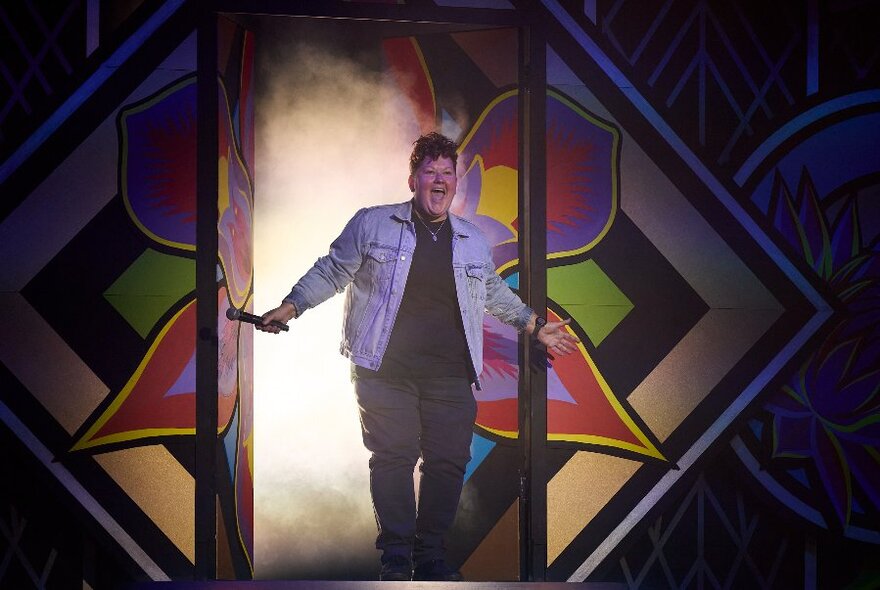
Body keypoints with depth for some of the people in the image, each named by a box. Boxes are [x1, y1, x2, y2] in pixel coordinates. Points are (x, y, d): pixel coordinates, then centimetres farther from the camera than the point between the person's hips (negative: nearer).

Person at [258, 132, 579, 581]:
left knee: (449, 461, 1)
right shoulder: (372, 224, 4)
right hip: (386, 371, -3)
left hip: (451, 376, 3)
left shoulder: (473, 240, 16)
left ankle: (431, 553, 14)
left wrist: (534, 325, 30)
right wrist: (290, 307, 2)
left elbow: (493, 292, 30)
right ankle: (396, 556, 5)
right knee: (393, 457, -6)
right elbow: (332, 271, 9)